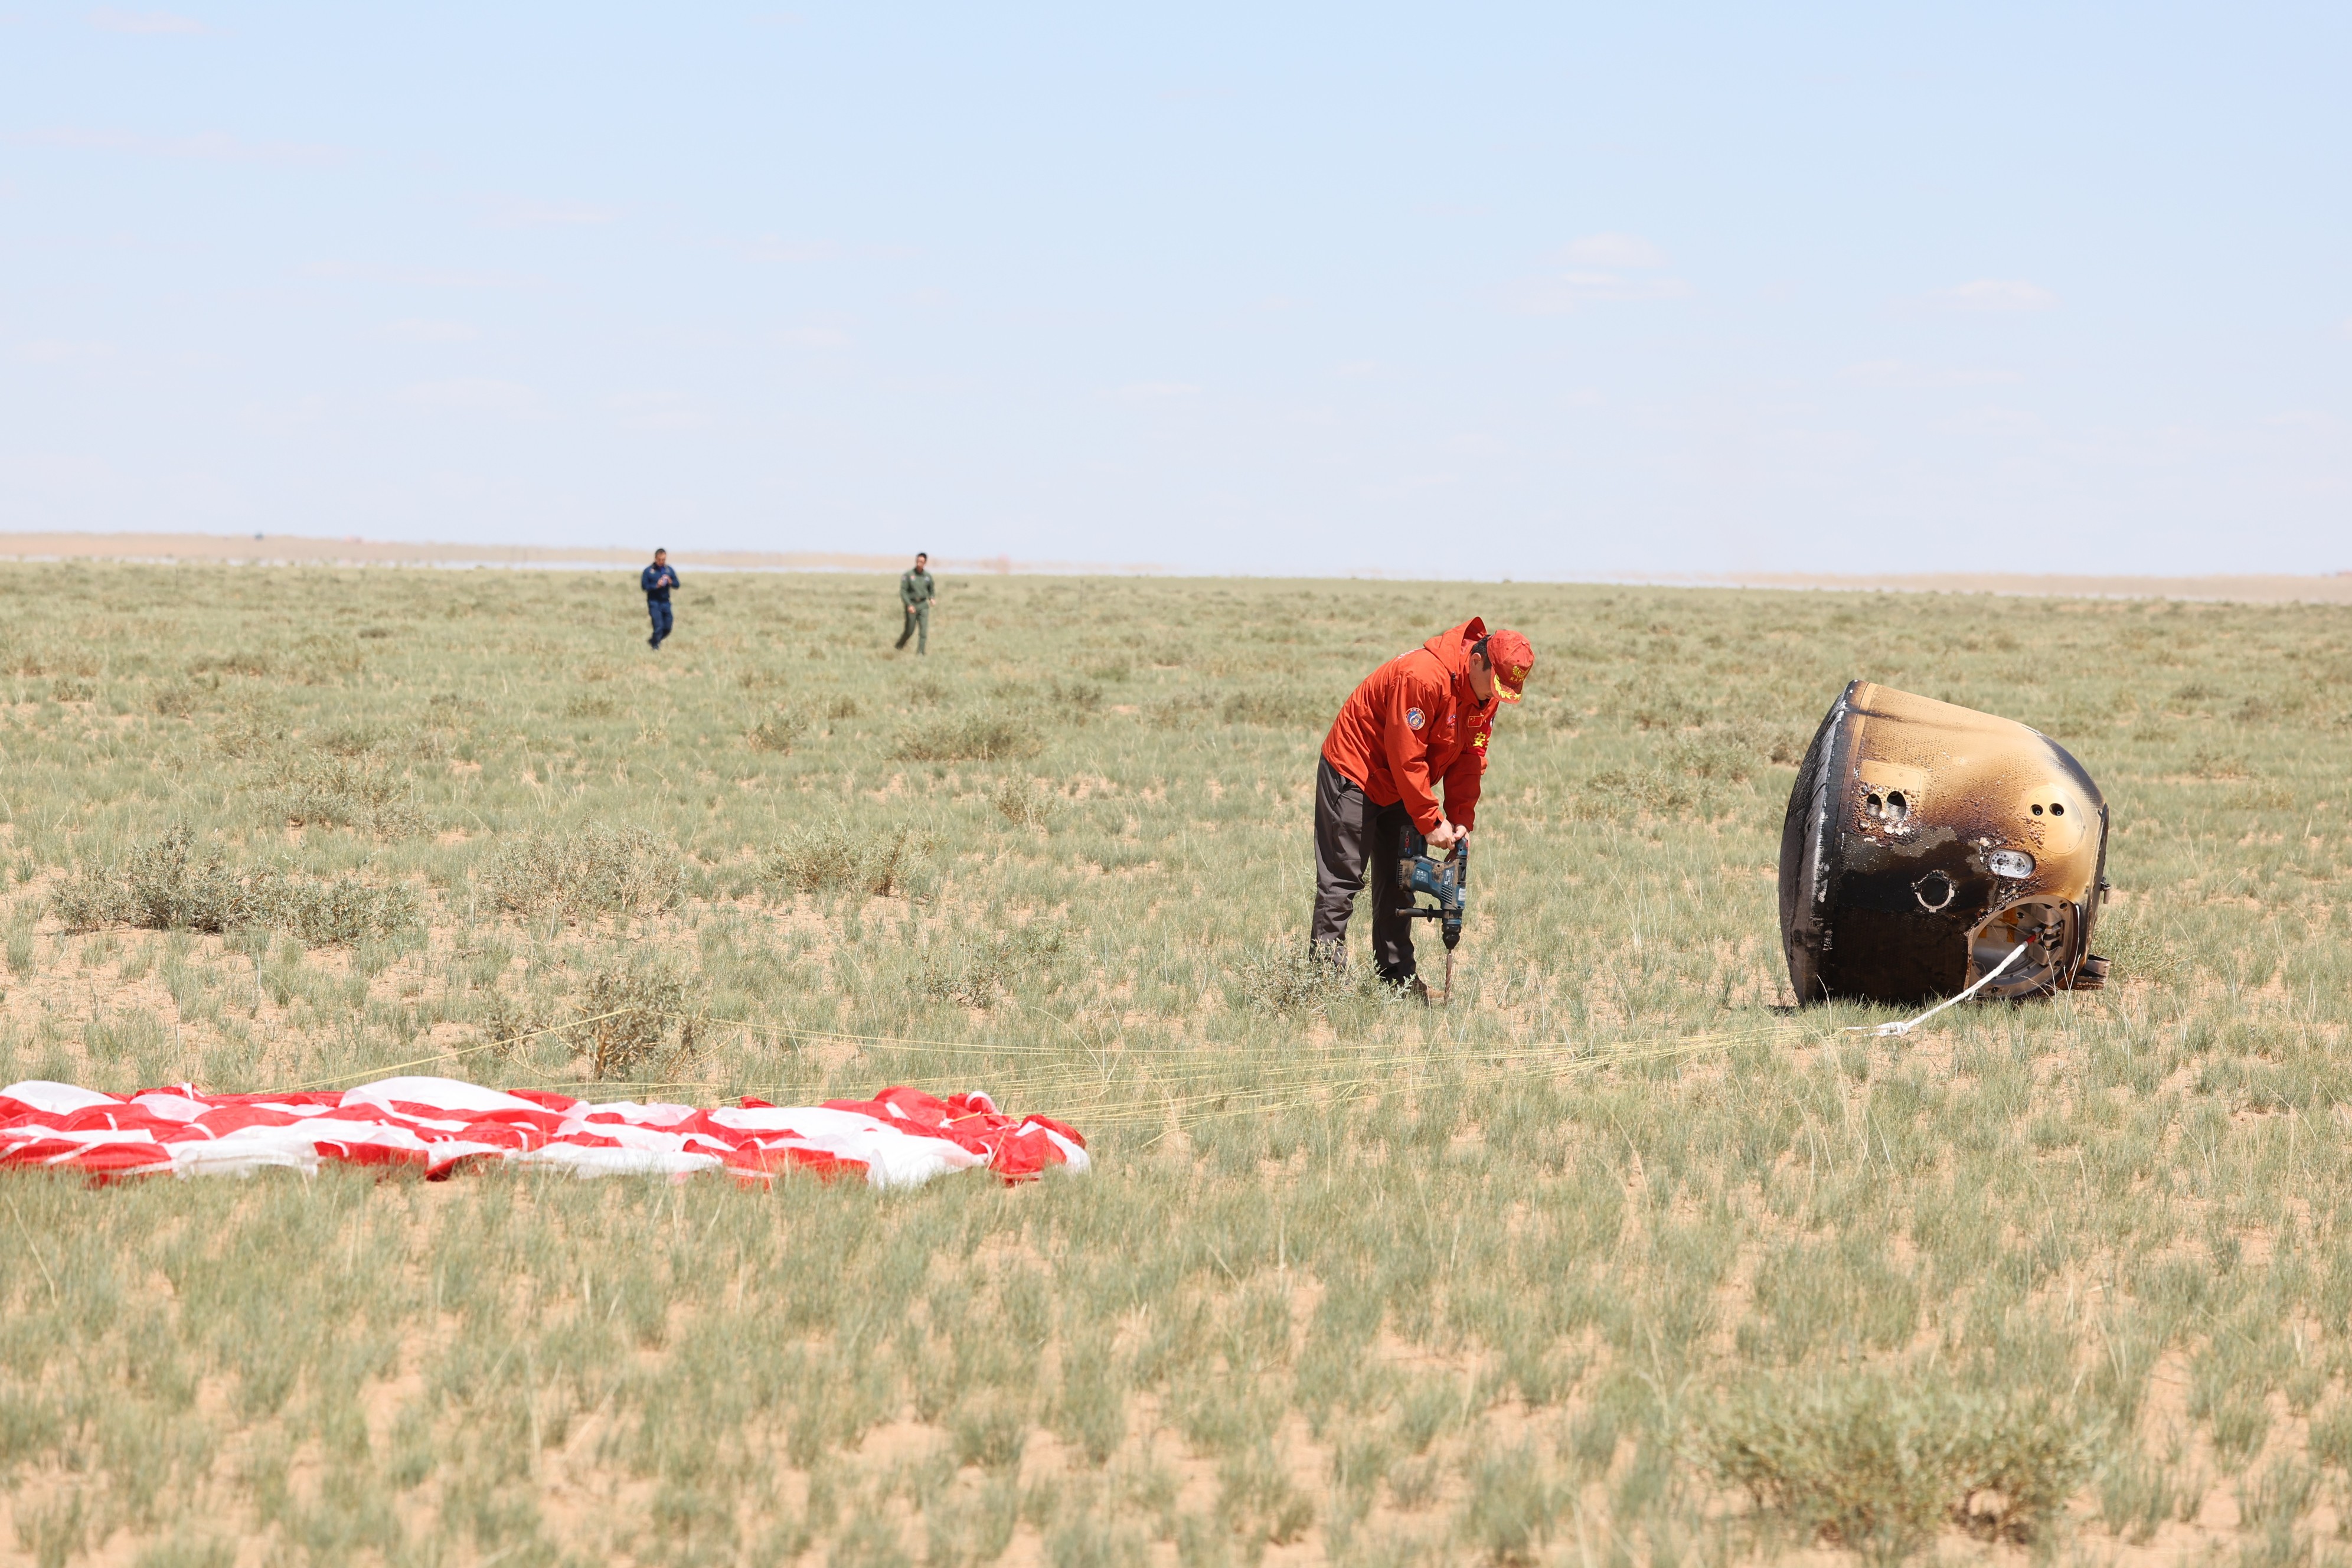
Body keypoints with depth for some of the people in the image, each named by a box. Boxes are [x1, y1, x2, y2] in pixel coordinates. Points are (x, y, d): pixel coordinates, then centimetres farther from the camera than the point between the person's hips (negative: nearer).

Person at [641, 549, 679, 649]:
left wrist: (671, 582, -12)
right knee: (658, 627, -12)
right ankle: (655, 647, 2)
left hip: (665, 602, 5)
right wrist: (657, 586, -20)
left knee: (667, 628, 7)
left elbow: (677, 585, 10)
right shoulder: (648, 571, -5)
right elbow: (644, 586, -7)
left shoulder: (670, 570, 7)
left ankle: (653, 641, 30)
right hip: (654, 602, -5)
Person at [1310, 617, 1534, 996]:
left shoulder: (1485, 694, -4)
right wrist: (1432, 822, -23)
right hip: (1354, 775, -9)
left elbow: (1470, 759, 1)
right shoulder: (1422, 677, -32)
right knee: (1342, 881, -8)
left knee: (1398, 881, 9)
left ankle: (1398, 975, 13)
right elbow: (1406, 757, -29)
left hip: (1400, 788, 9)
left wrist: (1462, 820, -9)